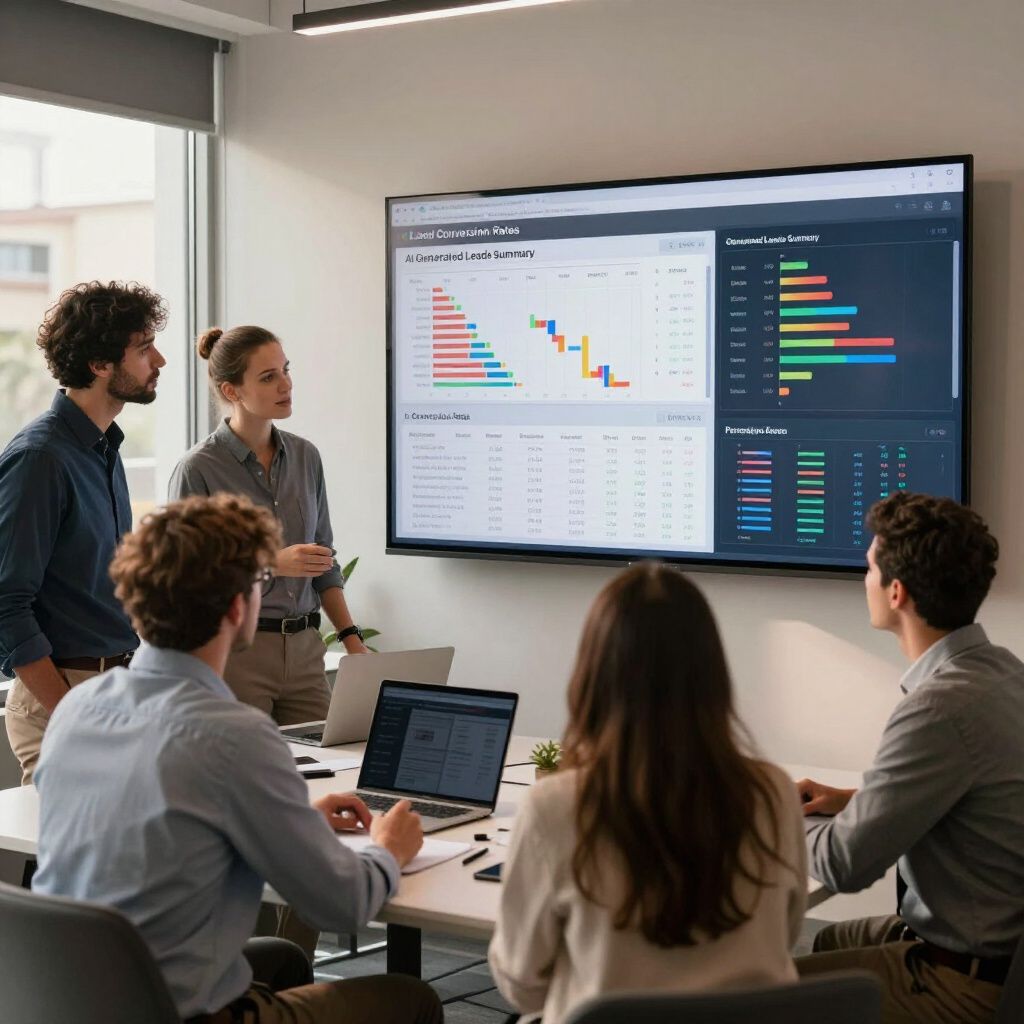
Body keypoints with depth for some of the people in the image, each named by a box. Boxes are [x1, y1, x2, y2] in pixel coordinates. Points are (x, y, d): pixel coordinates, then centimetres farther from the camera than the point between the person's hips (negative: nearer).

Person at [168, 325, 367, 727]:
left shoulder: (305, 456, 8)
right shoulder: (198, 469, -9)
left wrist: (352, 639, 7)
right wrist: (273, 563, -19)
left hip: (304, 649, 5)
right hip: (233, 650, -5)